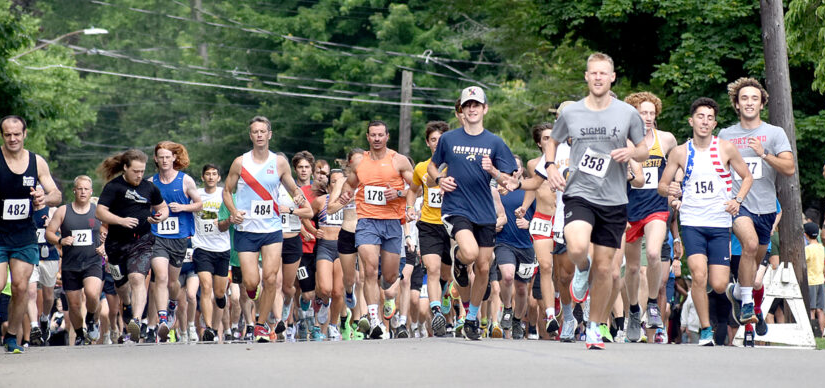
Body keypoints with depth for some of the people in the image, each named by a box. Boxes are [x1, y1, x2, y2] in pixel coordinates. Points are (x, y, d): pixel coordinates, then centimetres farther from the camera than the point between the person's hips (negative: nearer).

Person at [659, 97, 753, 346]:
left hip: (720, 224, 1)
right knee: (699, 275, -20)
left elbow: (747, 177, 12)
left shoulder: (725, 148, 1)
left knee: (719, 285, -5)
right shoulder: (680, 152, 2)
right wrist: (670, 190, -14)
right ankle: (705, 330, -6)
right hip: (692, 222, -1)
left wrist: (737, 200, -5)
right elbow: (662, 185, 10)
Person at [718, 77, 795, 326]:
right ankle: (746, 302, -19)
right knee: (750, 243, -29)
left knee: (755, 260, 13)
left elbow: (789, 169, -6)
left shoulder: (774, 133, 4)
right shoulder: (725, 135, 7)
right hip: (736, 202, -2)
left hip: (766, 206, 2)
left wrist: (764, 154, -20)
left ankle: (737, 291, 43)